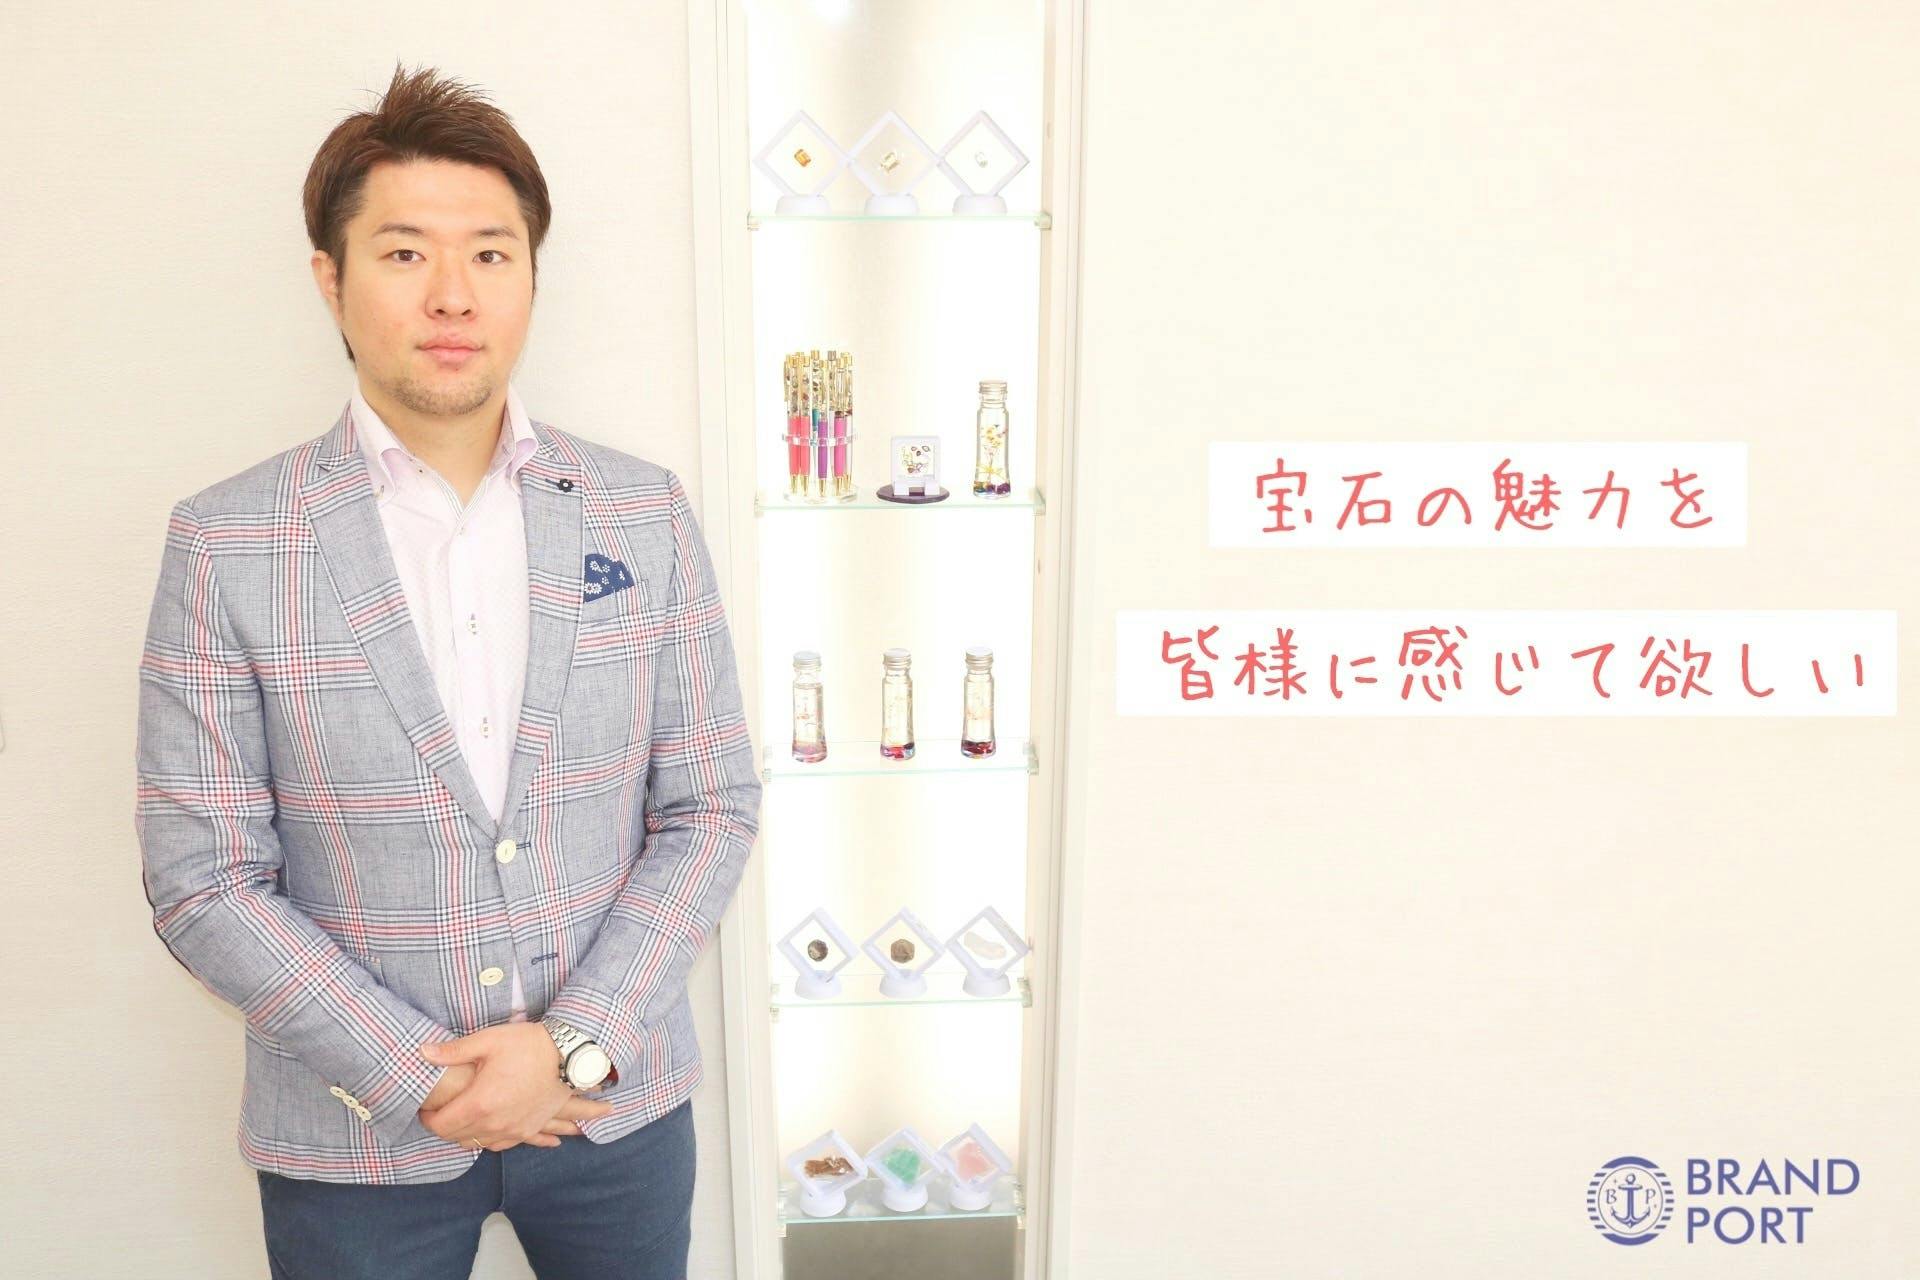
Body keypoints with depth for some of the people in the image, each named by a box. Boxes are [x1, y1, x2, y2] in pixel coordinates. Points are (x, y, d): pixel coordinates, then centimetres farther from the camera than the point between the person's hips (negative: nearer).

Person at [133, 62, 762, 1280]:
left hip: (619, 1103, 2)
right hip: (355, 1138, -1)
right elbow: (204, 881, -7)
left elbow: (712, 808, -4)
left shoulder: (646, 513, -5)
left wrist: (577, 1044, -12)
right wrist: (420, 1078, -13)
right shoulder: (226, 543, -9)